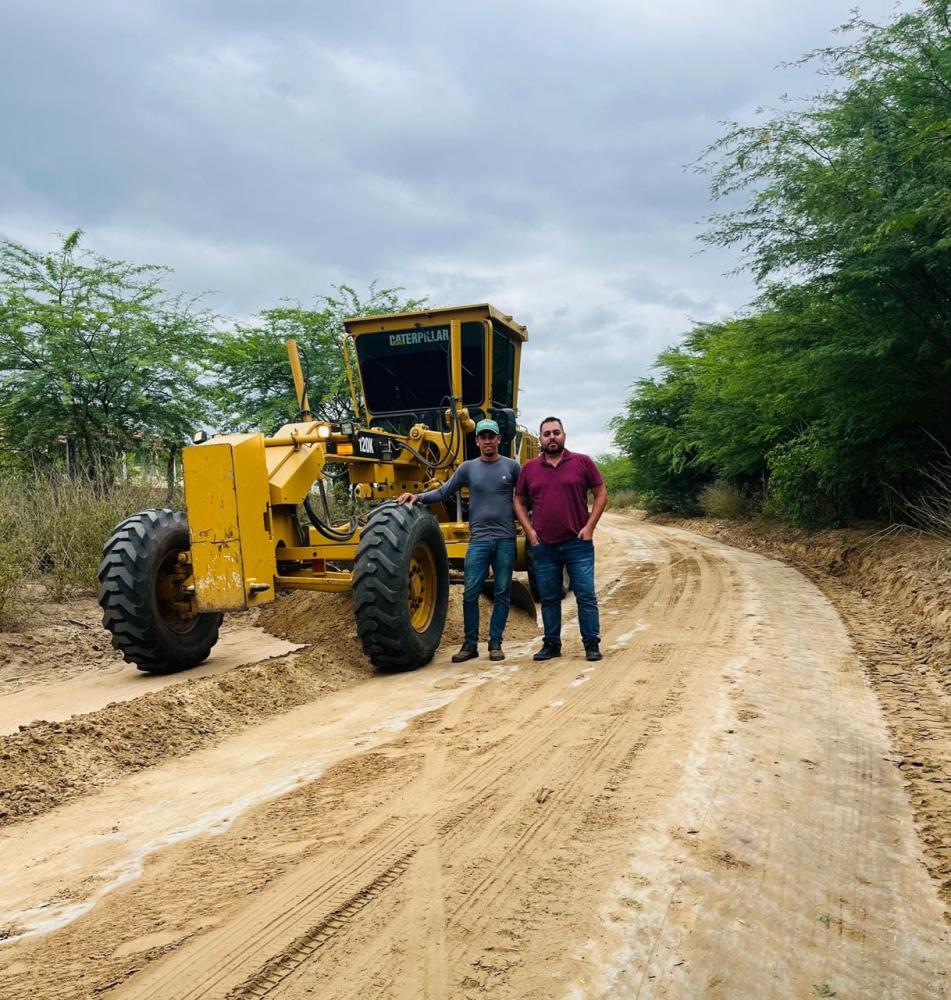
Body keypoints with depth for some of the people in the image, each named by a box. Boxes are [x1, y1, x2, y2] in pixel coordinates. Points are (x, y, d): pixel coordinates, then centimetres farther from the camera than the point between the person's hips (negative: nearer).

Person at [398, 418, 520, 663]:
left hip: (506, 539, 0)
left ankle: (495, 643, 15)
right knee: (471, 593, -2)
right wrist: (417, 496, -7)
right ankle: (470, 644, 10)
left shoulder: (511, 466, 4)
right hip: (478, 539, 0)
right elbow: (442, 493, 7)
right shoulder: (468, 468, 7)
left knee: (502, 593, 5)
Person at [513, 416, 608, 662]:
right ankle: (551, 644, 21)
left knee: (586, 595, 0)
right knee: (549, 598, 10)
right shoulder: (529, 469, 7)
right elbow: (519, 502, 13)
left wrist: (590, 526, -5)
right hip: (543, 545, 2)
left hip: (578, 543, -2)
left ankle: (592, 644, 11)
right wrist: (529, 530, 1)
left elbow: (601, 494, 3)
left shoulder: (582, 462, 1)